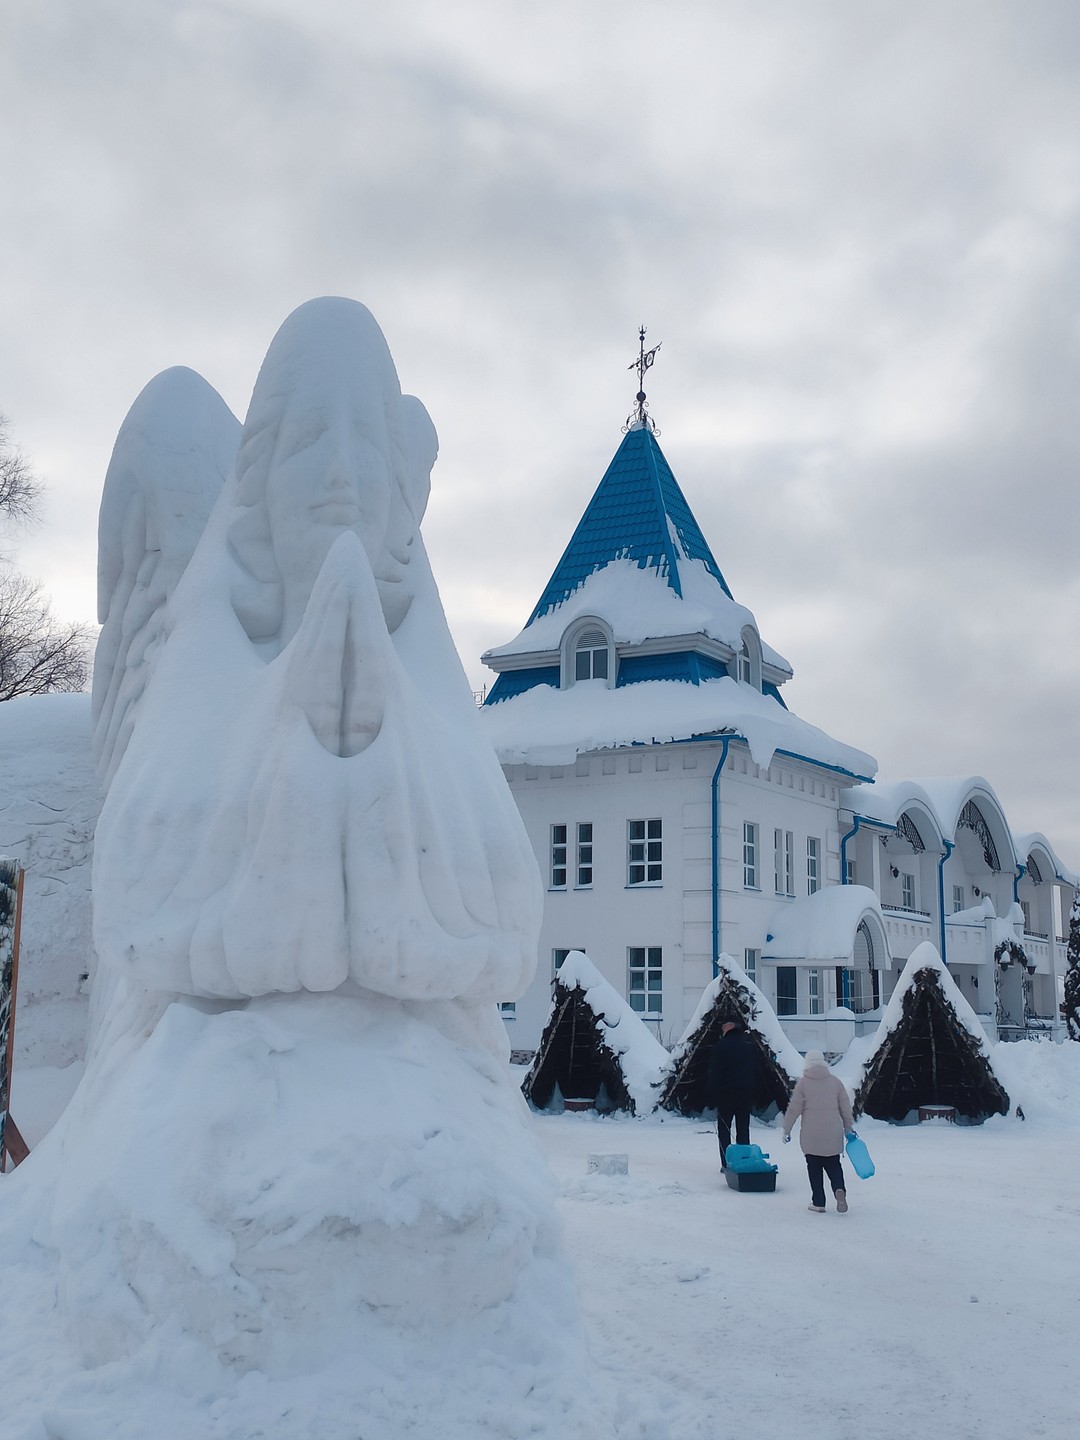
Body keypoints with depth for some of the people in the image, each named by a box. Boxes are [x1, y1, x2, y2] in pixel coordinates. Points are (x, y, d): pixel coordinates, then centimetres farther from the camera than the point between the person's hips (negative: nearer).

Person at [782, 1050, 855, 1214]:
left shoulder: (803, 1083, -5)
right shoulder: (835, 1082, 3)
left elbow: (794, 1109, -4)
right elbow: (846, 1108, 8)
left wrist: (787, 1130, 6)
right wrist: (848, 1128, 20)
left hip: (811, 1136, -2)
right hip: (833, 1135, 2)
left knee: (814, 1169, 9)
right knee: (834, 1165, 13)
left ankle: (818, 1203, 8)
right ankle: (839, 1189, -15)